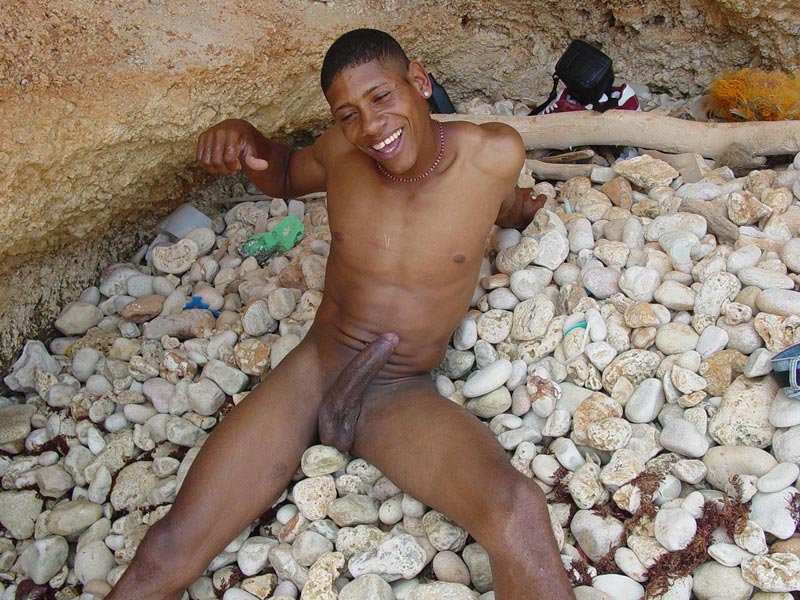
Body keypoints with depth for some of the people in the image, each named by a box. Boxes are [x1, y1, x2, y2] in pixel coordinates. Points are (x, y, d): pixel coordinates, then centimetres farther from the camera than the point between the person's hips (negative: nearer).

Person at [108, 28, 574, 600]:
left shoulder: (495, 155, -8)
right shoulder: (342, 151, -5)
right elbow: (286, 176, 17)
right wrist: (243, 137, 2)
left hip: (402, 397, -2)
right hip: (310, 371, 2)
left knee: (519, 513, -33)